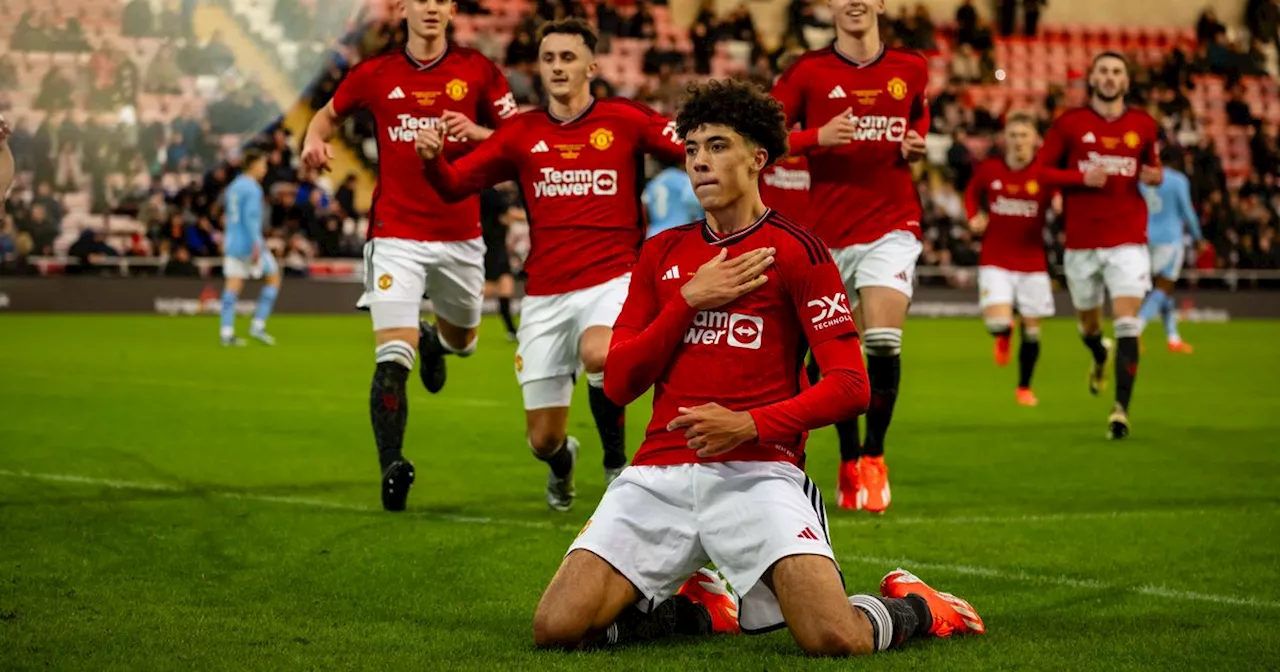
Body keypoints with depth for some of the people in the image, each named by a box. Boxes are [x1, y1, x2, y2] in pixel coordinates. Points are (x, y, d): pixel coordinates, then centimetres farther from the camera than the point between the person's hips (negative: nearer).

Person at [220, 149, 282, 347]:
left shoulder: (233, 186, 15)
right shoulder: (252, 188, -11)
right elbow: (251, 216, -21)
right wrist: (256, 244, -24)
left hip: (232, 242, 8)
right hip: (249, 242, -8)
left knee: (233, 286, 3)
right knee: (274, 277, 6)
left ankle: (226, 333, -5)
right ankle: (258, 325, 0)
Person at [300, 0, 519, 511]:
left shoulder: (478, 71, 0)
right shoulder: (375, 75, 2)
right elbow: (329, 113, 21)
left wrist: (474, 132, -17)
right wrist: (315, 140, -1)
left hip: (460, 237, 2)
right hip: (396, 238, -2)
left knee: (462, 341, 23)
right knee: (392, 359, -16)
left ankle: (431, 339, 60)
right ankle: (391, 470, -14)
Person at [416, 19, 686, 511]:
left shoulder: (625, 120, 1)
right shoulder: (522, 134, 7)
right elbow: (455, 184, 4)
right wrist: (432, 158, -16)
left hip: (611, 280, -3)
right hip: (545, 294, 3)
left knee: (599, 354, -38)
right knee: (543, 440, 4)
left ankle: (616, 461, -10)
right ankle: (562, 462, 44)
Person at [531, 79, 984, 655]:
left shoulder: (797, 251, 2)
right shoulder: (662, 253, 16)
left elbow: (850, 386, -4)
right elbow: (619, 383, 9)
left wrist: (750, 424, -18)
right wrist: (690, 300, -3)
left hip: (757, 471, -4)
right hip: (660, 471, 4)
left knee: (836, 641, -24)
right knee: (556, 628, -15)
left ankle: (910, 607, 13)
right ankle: (681, 606, 14)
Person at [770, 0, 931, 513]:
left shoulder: (910, 69, 7)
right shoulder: (807, 72, 0)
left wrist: (916, 145, 4)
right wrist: (818, 137, -19)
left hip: (892, 225, 0)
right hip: (828, 231, 0)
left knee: (884, 342, -15)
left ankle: (874, 455, 1)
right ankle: (849, 462, 21)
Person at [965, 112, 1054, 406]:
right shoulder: (989, 170, -2)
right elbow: (972, 193, 17)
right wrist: (974, 217, -1)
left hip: (1032, 262, 0)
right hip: (995, 261, 0)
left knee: (1031, 328, 8)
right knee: (997, 323, -17)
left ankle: (1024, 387, 29)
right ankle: (1004, 336, 24)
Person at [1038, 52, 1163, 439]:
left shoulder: (1143, 126, 5)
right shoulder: (1070, 124, 0)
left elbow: (1152, 167, 19)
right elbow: (1043, 171, 2)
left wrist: (1155, 176, -5)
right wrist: (1082, 178, -14)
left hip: (1128, 240, -1)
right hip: (1081, 242, 1)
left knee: (1127, 324, -14)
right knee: (1088, 323, 15)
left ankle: (1121, 408, -15)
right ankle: (1099, 357, 52)